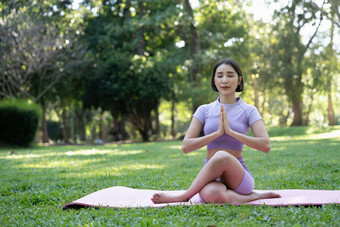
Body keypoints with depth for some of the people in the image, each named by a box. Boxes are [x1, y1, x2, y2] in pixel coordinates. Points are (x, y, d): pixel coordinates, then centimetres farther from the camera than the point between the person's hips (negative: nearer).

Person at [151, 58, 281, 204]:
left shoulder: (248, 110, 4)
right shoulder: (204, 110, 8)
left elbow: (265, 146, -9)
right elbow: (186, 146, -2)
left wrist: (231, 131, -15)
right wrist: (218, 132, -12)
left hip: (238, 175, 0)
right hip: (211, 176, 0)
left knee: (222, 156, -36)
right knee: (210, 193, -38)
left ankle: (183, 197, -19)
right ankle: (250, 197, -14)